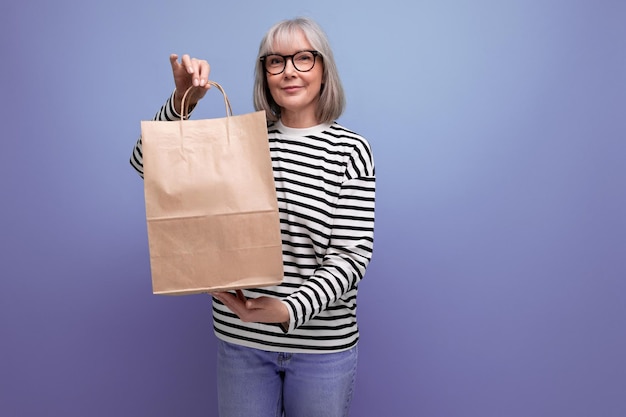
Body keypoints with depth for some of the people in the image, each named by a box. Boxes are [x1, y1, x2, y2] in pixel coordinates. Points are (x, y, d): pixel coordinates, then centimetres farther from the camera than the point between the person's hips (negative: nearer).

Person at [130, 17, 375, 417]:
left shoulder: (351, 150, -7)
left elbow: (351, 256, -12)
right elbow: (146, 162, 2)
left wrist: (288, 310, -26)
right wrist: (182, 100, -12)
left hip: (322, 345, -2)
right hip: (241, 338, 2)